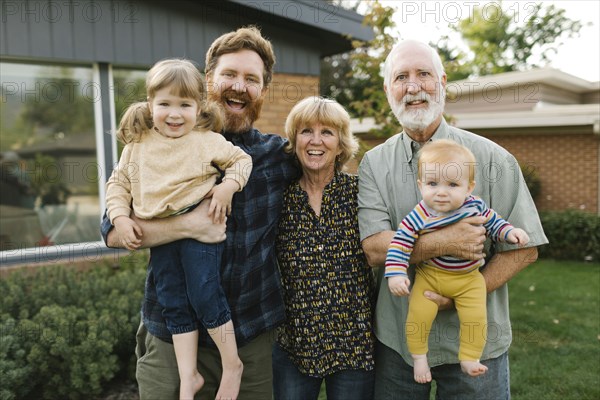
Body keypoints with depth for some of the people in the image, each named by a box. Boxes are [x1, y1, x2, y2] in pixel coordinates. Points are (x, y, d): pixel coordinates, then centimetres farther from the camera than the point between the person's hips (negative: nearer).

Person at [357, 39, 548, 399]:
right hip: (396, 339, 1)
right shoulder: (374, 164, -2)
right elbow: (374, 248, -13)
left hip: (475, 342, -1)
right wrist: (446, 242, -24)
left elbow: (525, 248, -6)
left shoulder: (492, 159, -6)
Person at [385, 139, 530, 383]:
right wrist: (395, 274, -26)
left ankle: (469, 358, 14)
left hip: (469, 278, 2)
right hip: (430, 276, -2)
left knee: (475, 318, -10)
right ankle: (418, 356, 14)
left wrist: (510, 232, -9)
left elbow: (493, 223, 7)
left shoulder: (476, 207, -11)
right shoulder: (418, 218, -21)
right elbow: (400, 244, -18)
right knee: (418, 315, -12)